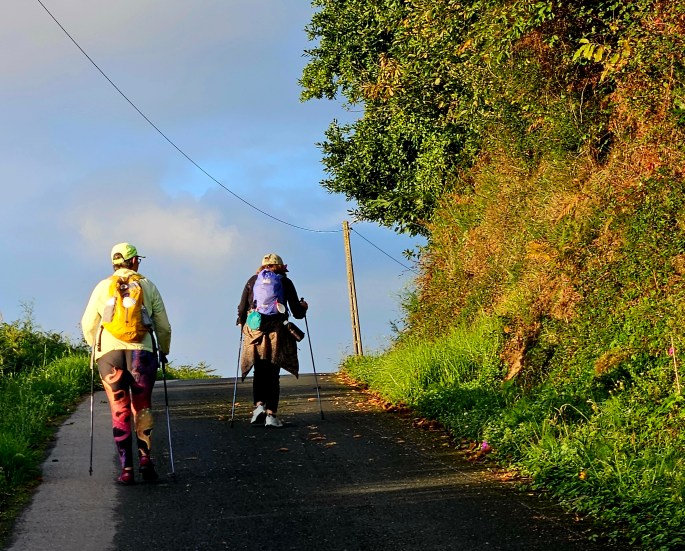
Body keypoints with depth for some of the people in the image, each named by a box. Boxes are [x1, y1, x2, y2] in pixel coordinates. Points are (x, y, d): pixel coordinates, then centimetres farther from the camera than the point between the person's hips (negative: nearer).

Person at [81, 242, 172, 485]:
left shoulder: (103, 287, 11)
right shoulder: (148, 286, 11)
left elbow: (88, 324, 10)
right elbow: (163, 326, 11)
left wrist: (96, 346, 28)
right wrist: (164, 351, 27)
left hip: (109, 352, 0)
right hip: (142, 351, 0)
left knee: (119, 411, 6)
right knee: (142, 408, 13)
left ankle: (126, 469, 1)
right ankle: (145, 458, -5)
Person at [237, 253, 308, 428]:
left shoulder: (252, 281, 11)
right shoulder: (285, 282, 7)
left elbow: (242, 309, 6)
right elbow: (297, 313, 7)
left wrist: (242, 322, 26)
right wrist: (303, 307, 28)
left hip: (254, 331, 1)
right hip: (277, 333, -1)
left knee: (259, 372, 11)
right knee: (273, 374, 3)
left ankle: (259, 404, -10)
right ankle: (271, 414, -6)